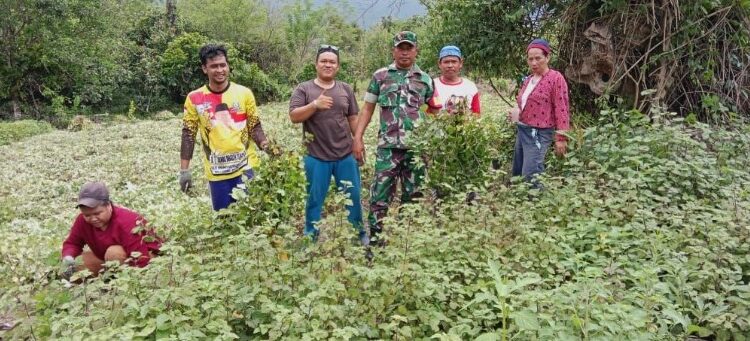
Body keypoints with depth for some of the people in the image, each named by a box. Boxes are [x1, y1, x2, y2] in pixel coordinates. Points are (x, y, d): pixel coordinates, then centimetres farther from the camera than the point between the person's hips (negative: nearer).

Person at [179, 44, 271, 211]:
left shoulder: (244, 93, -3)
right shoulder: (194, 98, -2)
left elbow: (254, 126, 2)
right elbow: (188, 135, 2)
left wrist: (264, 144, -18)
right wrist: (184, 170, -2)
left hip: (245, 167, 0)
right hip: (216, 172, 1)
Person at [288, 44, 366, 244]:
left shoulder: (346, 89, 8)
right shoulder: (304, 89, -1)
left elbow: (353, 119, 12)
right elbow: (294, 117, -10)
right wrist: (315, 104, -21)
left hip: (345, 155, 3)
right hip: (316, 157, -2)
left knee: (353, 197, 11)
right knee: (315, 200, 9)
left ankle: (359, 234, 28)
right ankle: (311, 238, 25)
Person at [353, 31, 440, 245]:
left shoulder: (425, 79, 10)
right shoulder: (380, 76, 7)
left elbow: (435, 110, 16)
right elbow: (367, 108, 9)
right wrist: (358, 138, 0)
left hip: (417, 147, 2)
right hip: (388, 146, -1)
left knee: (413, 196, 10)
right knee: (380, 194, -3)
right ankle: (374, 238, 6)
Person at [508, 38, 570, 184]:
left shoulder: (556, 78, -11)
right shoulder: (528, 80, 13)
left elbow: (561, 110, -15)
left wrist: (561, 138, -18)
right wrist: (515, 112, 5)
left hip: (538, 133, -9)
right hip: (522, 130, 9)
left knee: (530, 177, -12)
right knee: (517, 174, 15)